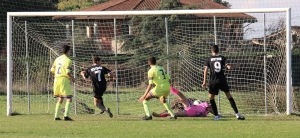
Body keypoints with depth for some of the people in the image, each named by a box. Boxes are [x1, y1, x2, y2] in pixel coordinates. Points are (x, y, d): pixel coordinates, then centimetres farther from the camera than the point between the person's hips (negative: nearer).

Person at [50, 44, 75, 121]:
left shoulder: (57, 59, 12)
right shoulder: (68, 60, -10)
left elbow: (52, 70, 12)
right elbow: (68, 72, -18)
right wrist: (72, 78, -2)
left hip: (57, 79, 7)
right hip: (64, 80, -7)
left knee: (60, 99, 18)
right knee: (69, 99, -3)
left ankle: (56, 116, 16)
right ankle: (66, 115, -15)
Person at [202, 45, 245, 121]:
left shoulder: (209, 59, 4)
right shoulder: (222, 58, 5)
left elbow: (206, 70, -3)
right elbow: (229, 67, -6)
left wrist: (204, 82, -3)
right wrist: (236, 66, 13)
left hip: (213, 81, -1)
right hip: (222, 80, 1)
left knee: (211, 97, 13)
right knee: (229, 96, 11)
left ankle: (216, 116, 4)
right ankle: (237, 114, 7)